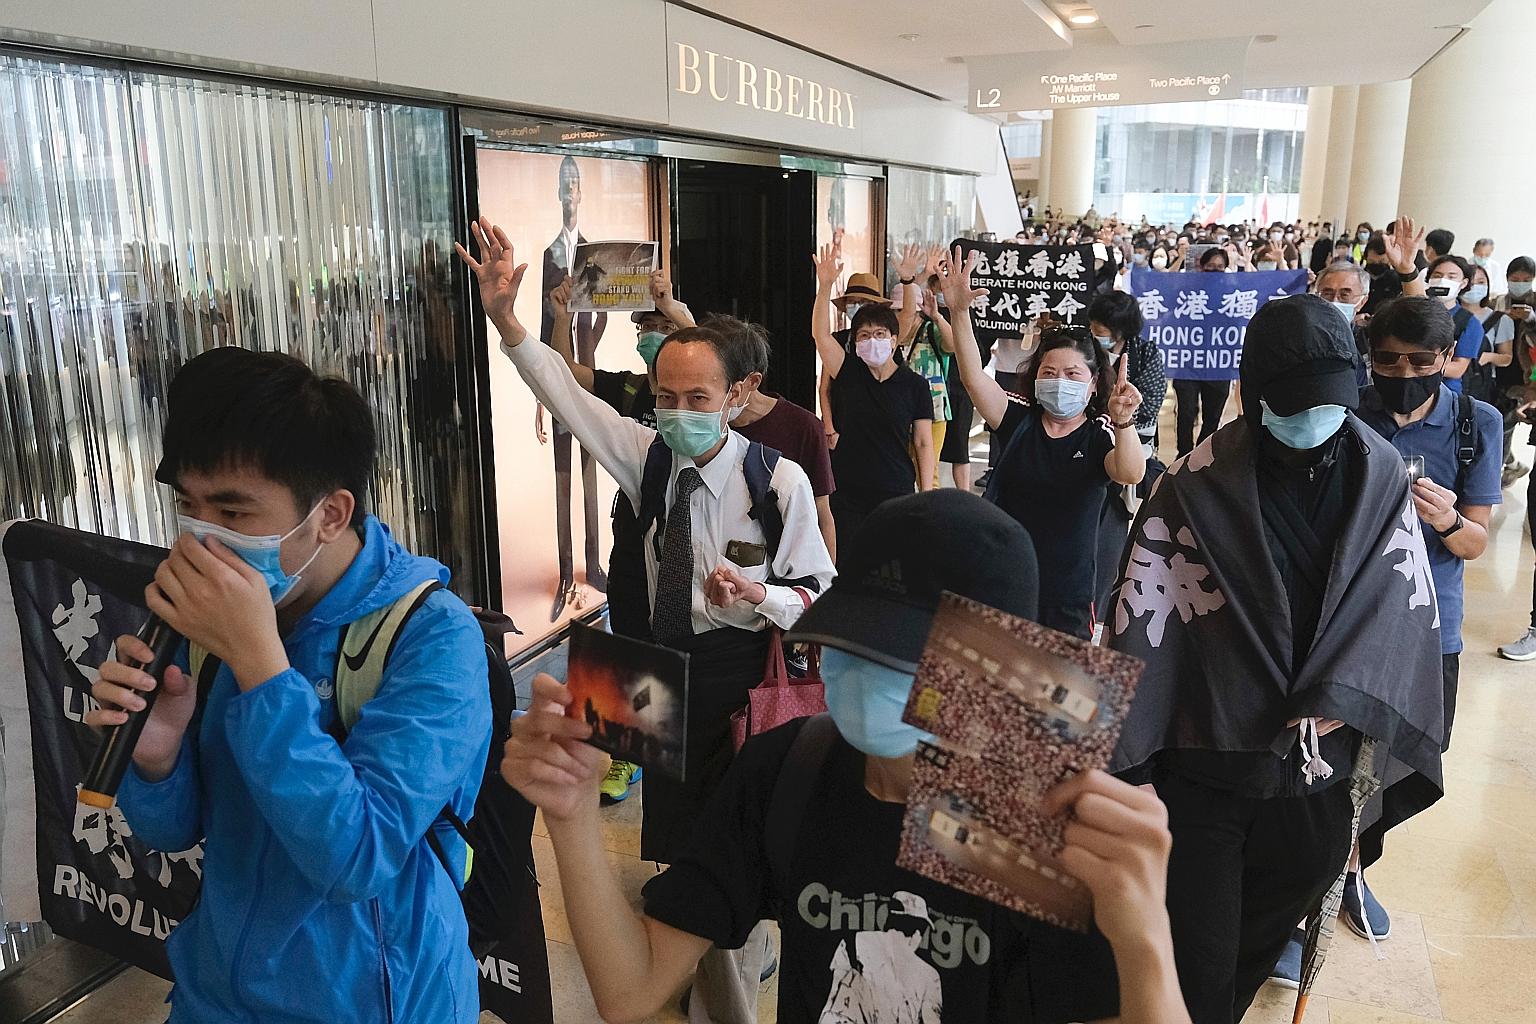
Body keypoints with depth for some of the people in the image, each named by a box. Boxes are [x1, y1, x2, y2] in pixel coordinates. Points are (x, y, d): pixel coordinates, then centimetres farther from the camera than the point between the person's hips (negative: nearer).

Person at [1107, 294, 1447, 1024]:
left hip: (1318, 770, 4)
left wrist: (1338, 709, -13)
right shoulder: (1199, 487, -14)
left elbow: (1405, 609, 0)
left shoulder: (1381, 478, -1)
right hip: (1206, 764, -4)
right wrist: (1123, 764, -13)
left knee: (1271, 924, 23)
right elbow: (1142, 620, -13)